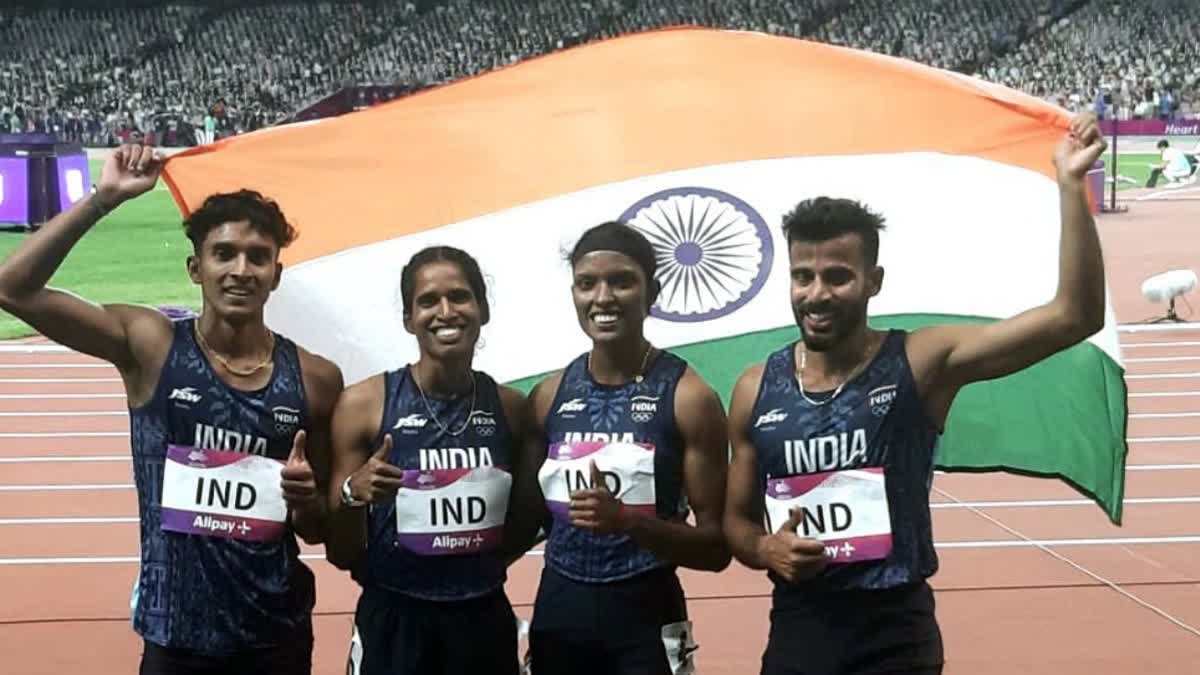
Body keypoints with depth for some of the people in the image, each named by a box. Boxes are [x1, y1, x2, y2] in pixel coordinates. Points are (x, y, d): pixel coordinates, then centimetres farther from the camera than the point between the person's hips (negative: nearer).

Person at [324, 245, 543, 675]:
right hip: (393, 624, -3)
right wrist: (353, 494, -21)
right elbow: (342, 556, -5)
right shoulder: (363, 404, -9)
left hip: (487, 623, 3)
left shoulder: (512, 408, 0)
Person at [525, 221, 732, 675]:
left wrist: (627, 521, -22)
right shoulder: (549, 396, 4)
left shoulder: (687, 398, -8)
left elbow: (717, 547, -9)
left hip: (645, 620, -3)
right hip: (556, 615, 4)